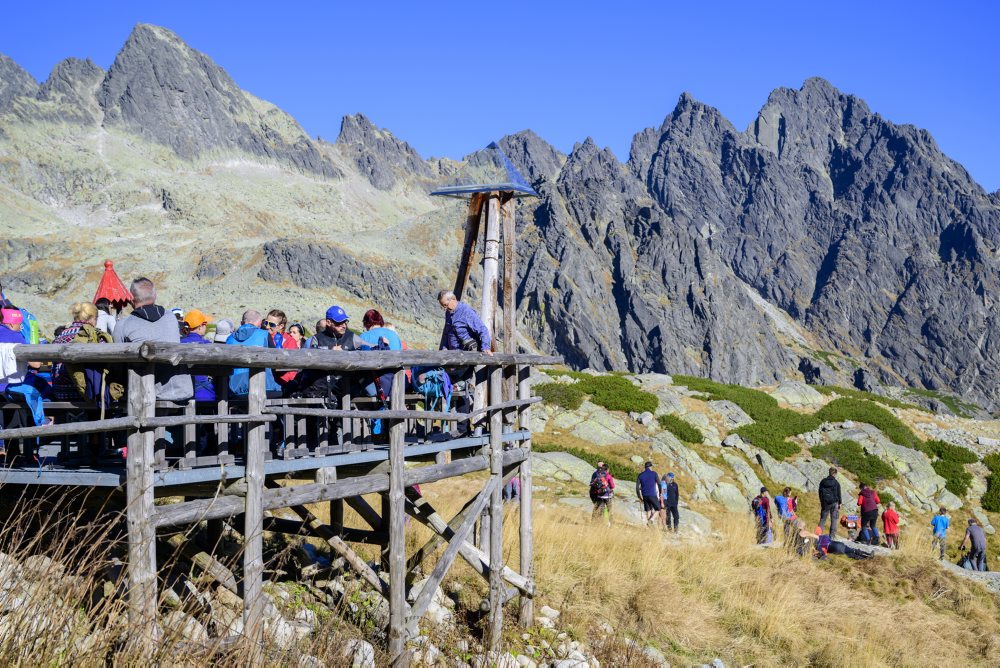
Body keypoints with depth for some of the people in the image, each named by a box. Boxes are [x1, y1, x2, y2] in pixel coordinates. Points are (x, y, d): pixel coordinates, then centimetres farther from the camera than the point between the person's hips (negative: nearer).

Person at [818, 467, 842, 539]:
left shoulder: (823, 482, 5)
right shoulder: (836, 483, -6)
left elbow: (820, 492, 11)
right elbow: (838, 494, -2)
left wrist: (821, 501, 19)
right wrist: (839, 503, 6)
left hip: (825, 503, 3)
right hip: (834, 503, -3)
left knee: (822, 519, 9)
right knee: (834, 520, 3)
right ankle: (832, 535, 0)